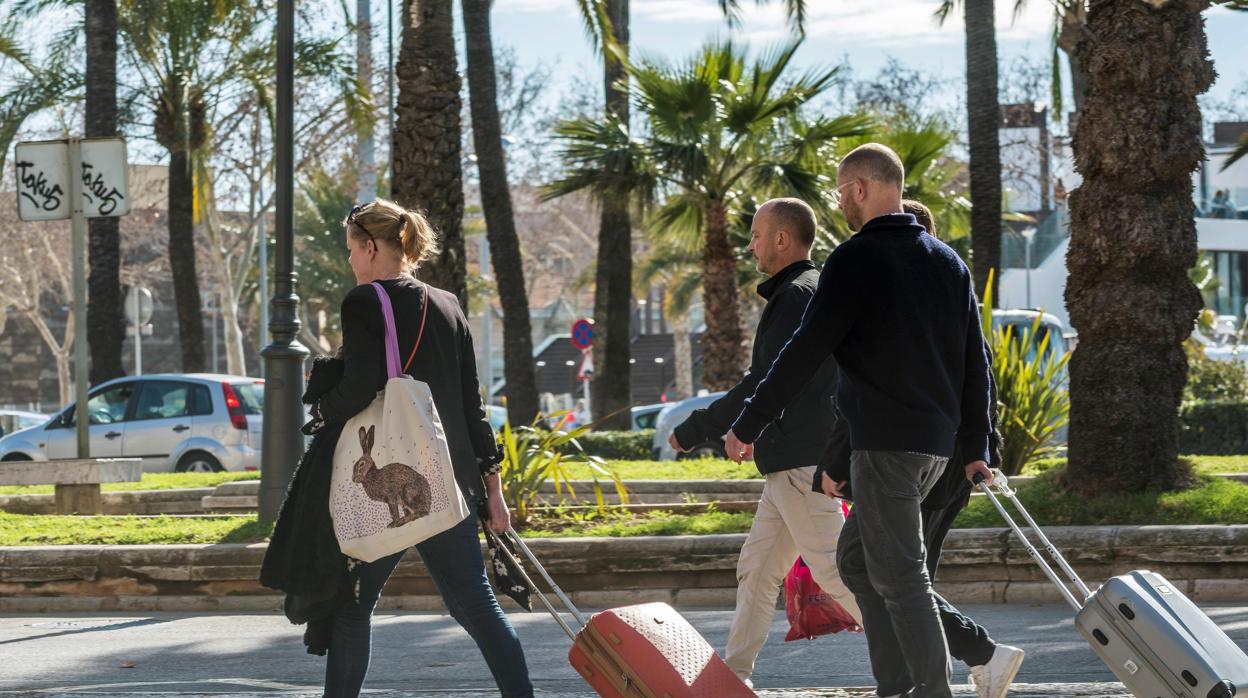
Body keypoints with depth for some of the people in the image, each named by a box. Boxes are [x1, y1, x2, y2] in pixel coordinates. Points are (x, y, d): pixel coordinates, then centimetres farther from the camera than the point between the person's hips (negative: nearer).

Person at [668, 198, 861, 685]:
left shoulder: (796, 297, -14)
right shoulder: (818, 291, 19)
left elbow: (764, 386, -18)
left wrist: (694, 430, -11)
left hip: (802, 462, -10)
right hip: (791, 463, 10)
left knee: (832, 569, -10)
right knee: (757, 568, 11)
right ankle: (733, 675, 12)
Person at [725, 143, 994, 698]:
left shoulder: (856, 259, -9)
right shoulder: (948, 262, 14)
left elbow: (805, 351, -12)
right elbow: (975, 363, 15)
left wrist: (747, 425, -6)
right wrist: (975, 448, 19)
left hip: (884, 443, -8)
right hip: (935, 442, 8)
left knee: (899, 575, -5)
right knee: (855, 559, 17)